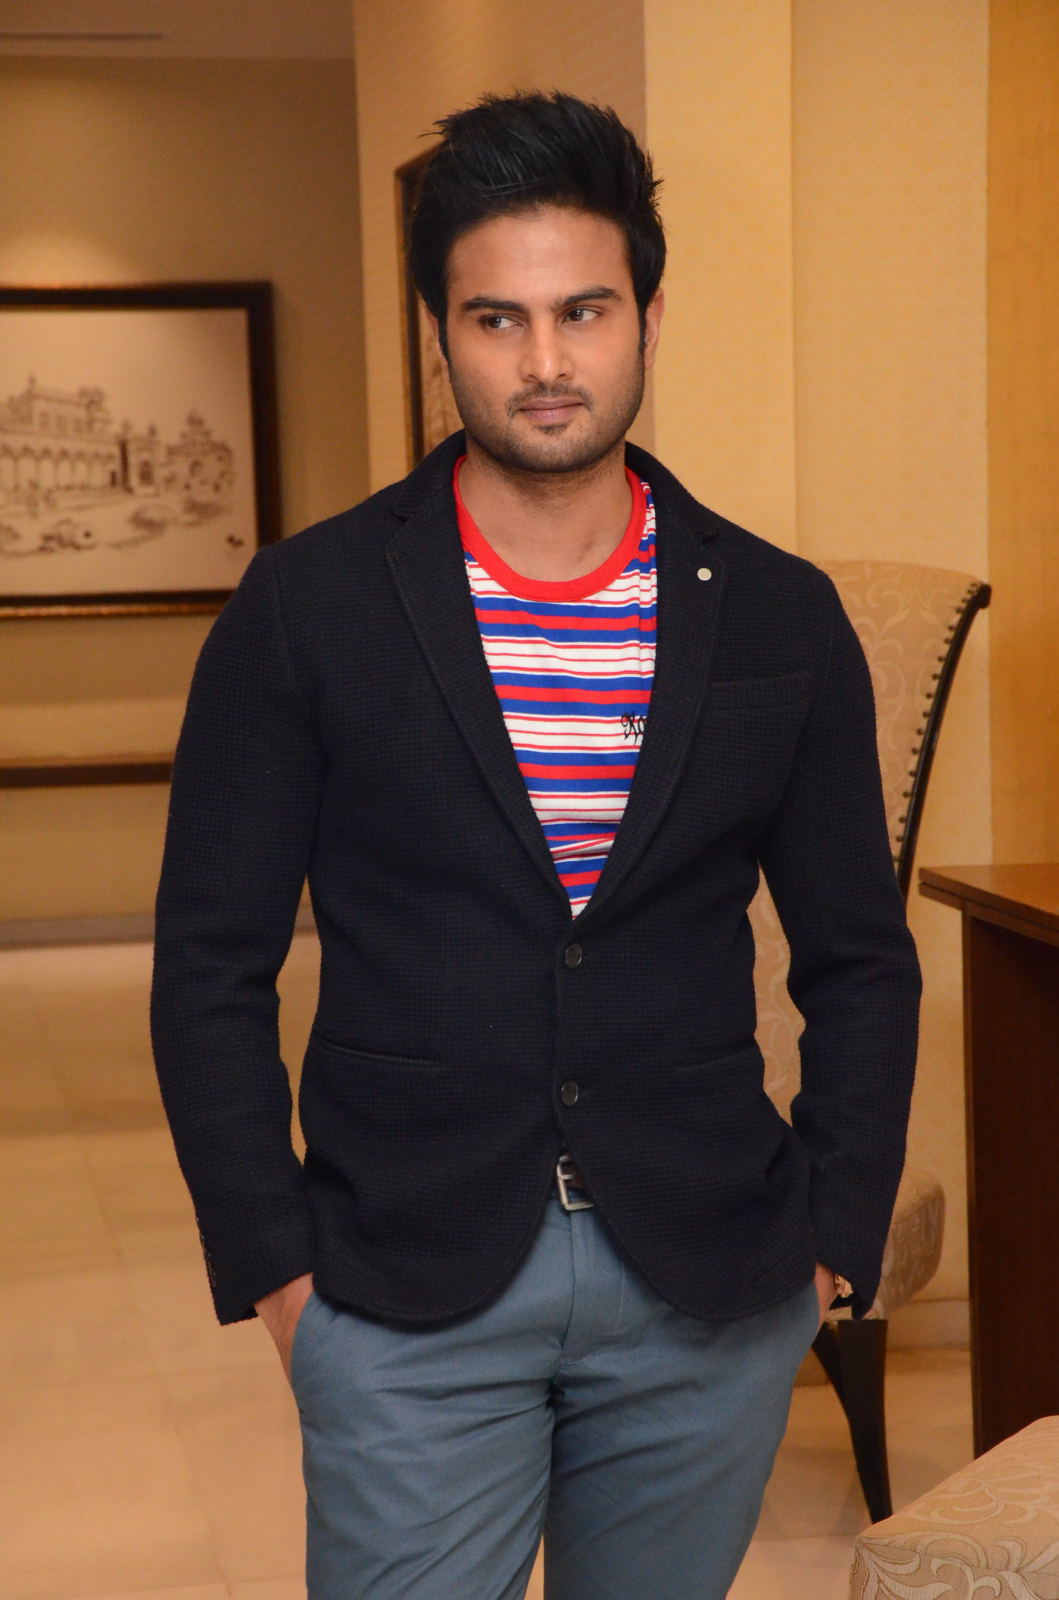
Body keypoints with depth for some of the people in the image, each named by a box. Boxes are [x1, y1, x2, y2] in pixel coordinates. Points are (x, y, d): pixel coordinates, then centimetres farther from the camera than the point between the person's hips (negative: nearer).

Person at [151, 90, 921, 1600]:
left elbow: (860, 962, 8)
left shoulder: (779, 617, 2)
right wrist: (272, 1265, -5)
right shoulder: (305, 609, -3)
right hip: (407, 1296, -2)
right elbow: (212, 969, -1)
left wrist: (835, 1236, 2)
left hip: (712, 1295, 2)